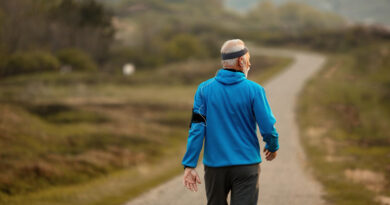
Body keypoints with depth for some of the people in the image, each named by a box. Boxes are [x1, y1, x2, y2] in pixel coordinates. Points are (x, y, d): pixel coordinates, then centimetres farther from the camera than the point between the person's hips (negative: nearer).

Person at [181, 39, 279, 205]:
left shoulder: (204, 89, -1)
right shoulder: (254, 90, -7)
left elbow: (196, 129, -7)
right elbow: (268, 128, -7)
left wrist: (189, 165, -7)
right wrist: (273, 147, 16)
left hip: (214, 166, 3)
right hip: (247, 165, -3)